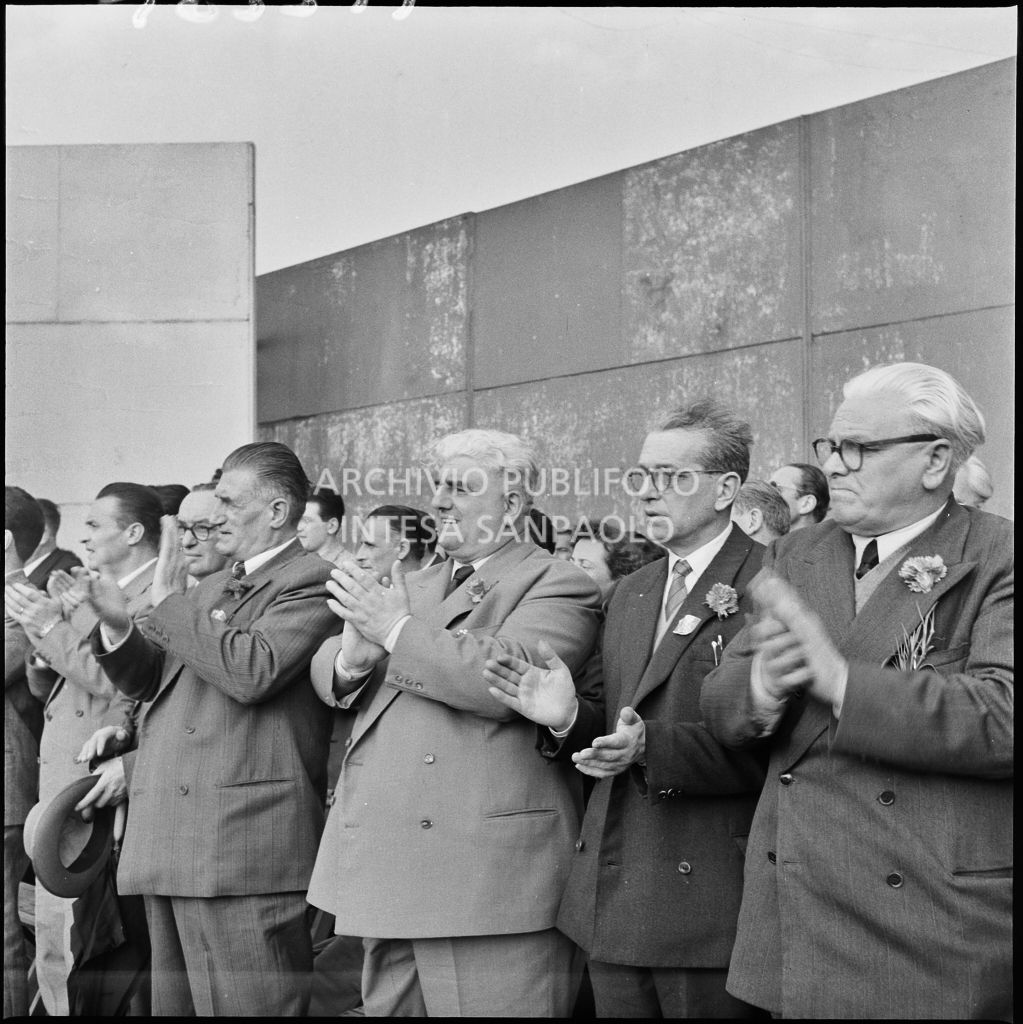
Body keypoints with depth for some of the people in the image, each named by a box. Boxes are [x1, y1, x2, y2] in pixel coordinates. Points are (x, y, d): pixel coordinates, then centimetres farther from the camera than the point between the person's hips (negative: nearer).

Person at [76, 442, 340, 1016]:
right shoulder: (208, 589, 22)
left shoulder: (312, 581, -6)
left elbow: (252, 672, -20)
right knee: (175, 1003, 14)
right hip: (171, 842, 9)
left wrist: (170, 605, -10)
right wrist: (116, 625, 2)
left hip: (246, 840, -9)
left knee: (244, 1004, -6)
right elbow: (146, 680, 21)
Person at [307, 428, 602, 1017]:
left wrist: (396, 631, -12)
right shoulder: (412, 588, 22)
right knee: (388, 1006, 13)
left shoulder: (557, 585, -2)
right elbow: (326, 673, 14)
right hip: (389, 879, 7)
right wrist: (352, 657, -9)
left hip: (491, 880, -7)